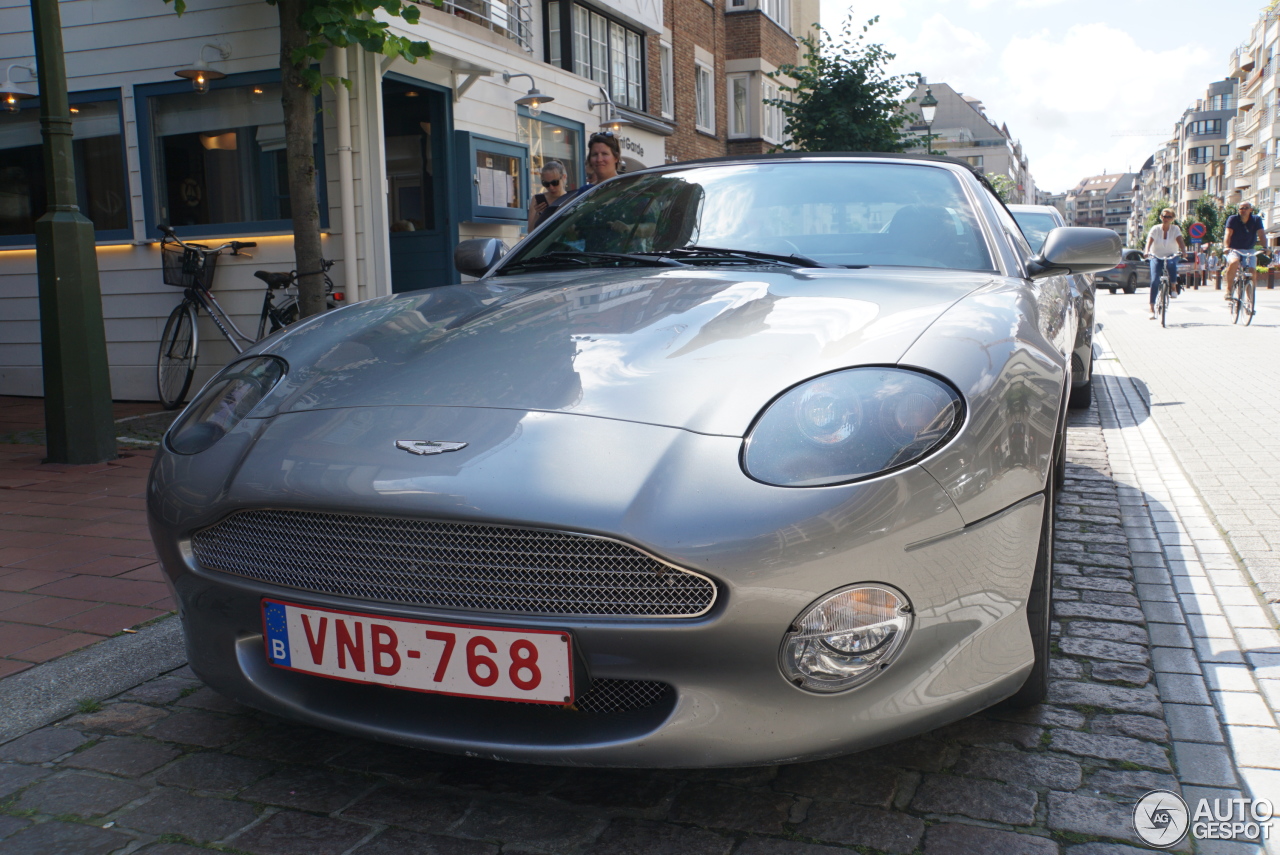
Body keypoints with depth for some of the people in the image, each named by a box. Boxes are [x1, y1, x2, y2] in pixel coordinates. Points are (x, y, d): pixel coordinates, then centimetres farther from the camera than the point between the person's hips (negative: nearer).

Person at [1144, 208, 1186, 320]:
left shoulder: (1175, 229, -6)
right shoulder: (1155, 229, -8)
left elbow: (1180, 241, -19)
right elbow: (1149, 240, -22)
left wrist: (1183, 251, -40)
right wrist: (1146, 251, -43)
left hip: (1171, 256, 0)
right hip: (1156, 257, 0)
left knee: (1172, 264, -38)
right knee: (1154, 281, -14)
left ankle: (1173, 288, -15)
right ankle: (1152, 309, -10)